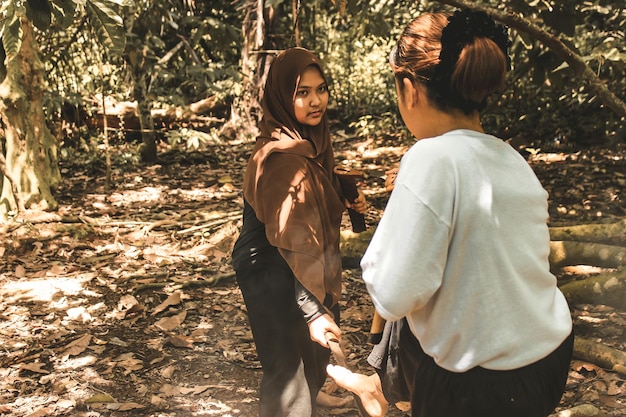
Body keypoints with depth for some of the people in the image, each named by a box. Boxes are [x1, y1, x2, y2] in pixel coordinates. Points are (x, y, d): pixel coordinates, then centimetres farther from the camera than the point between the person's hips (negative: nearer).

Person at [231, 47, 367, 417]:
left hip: (309, 270, 9)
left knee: (313, 362, 24)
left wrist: (345, 200, 2)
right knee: (290, 368, 7)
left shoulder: (310, 140, 2)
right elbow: (291, 241, -29)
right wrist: (312, 310, -31)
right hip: (278, 280, -9)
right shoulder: (283, 157, -26)